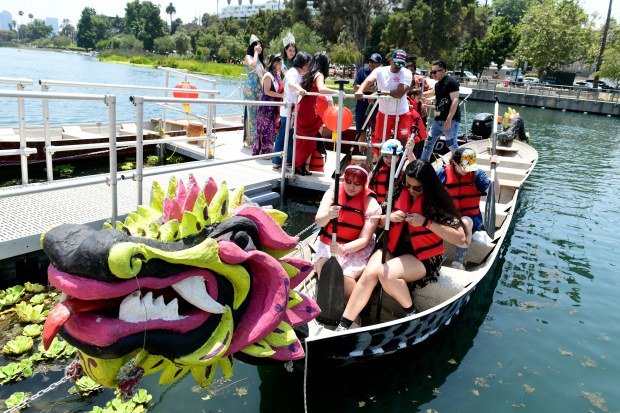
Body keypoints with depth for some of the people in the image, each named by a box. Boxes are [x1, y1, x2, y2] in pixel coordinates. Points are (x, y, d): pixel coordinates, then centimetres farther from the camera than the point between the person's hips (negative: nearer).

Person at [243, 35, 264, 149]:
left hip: (260, 88, 6)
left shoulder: (260, 59, 18)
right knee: (251, 113, -7)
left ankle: (256, 138, 10)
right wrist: (256, 52, -10)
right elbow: (253, 65, -22)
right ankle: (249, 139, -2)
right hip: (250, 88, -6)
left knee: (259, 113, 4)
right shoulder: (248, 57, 0)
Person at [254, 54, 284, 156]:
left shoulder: (278, 74, 11)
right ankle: (263, 151, 4)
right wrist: (280, 95, -16)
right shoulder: (268, 75, -12)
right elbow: (267, 91, -15)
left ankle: (268, 151, 17)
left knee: (272, 129, 10)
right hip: (267, 107, -8)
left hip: (274, 106, 8)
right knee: (266, 129, -3)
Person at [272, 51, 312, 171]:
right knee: (283, 136, -5)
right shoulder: (293, 72, -15)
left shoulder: (298, 73, 14)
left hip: (294, 110, 9)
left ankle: (289, 159, 22)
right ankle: (277, 162, 0)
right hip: (288, 110, -9)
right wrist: (300, 89, -57)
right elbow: (291, 84, -38)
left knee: (292, 136, 13)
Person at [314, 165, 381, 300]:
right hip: (328, 243, 2)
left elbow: (364, 240, -12)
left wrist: (342, 248, -29)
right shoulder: (333, 192, -4)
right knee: (322, 265, -28)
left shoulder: (372, 205, -10)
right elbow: (319, 221, -13)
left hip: (355, 249, -2)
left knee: (345, 276, -27)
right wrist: (328, 215, -37)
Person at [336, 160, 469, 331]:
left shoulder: (437, 201, -11)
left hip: (424, 257, -4)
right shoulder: (400, 194, 2)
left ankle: (411, 312, -5)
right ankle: (343, 326, -21)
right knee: (369, 273, -24)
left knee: (386, 273, -31)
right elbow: (379, 221, 12)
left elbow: (461, 238, -18)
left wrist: (426, 222, -23)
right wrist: (389, 217, -12)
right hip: (394, 248, 5)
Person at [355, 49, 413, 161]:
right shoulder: (380, 71, -8)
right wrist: (360, 90, -48)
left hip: (402, 114, -1)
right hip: (384, 113, 1)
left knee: (403, 142, 2)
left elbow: (400, 93, -24)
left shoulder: (406, 73, -11)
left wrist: (384, 92, -34)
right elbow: (369, 80, -28)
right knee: (378, 141, 9)